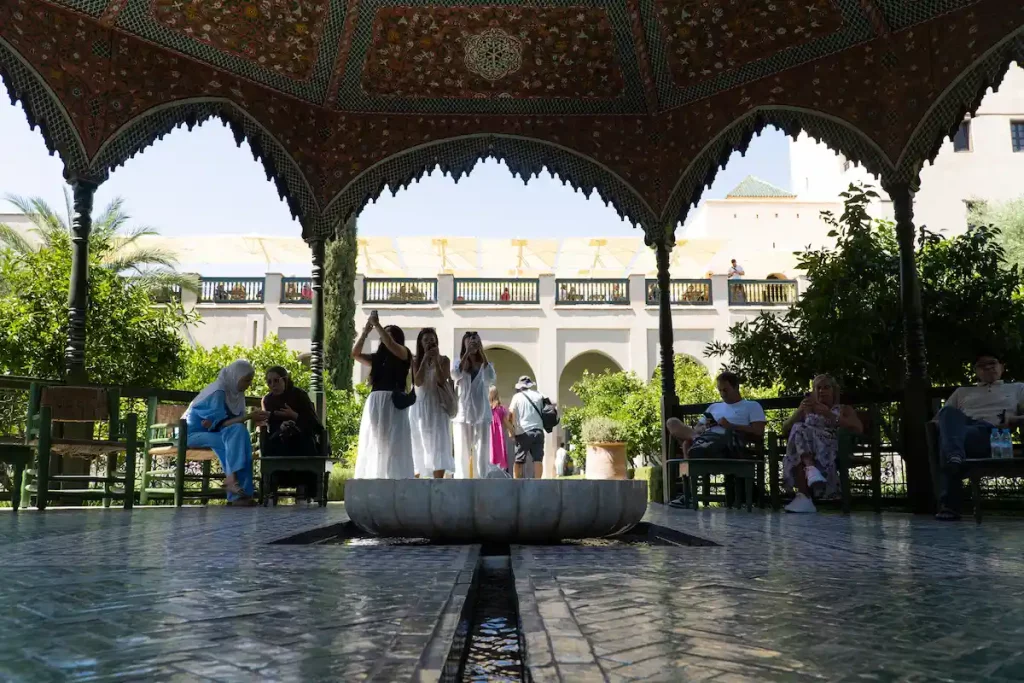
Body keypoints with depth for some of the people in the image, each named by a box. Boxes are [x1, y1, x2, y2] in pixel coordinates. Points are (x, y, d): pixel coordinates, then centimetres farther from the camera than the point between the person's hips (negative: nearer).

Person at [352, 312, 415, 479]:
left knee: (393, 443, -8)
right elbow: (356, 354, 12)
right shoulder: (377, 357, 19)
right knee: (374, 443, 3)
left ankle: (396, 478, -8)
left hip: (394, 402, -5)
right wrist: (365, 331, 7)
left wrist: (377, 324, -12)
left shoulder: (404, 354, 5)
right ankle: (376, 477, 5)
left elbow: (391, 346, -14)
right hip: (374, 403, 6)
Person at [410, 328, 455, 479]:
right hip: (420, 406, 1)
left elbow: (442, 381, -10)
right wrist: (425, 359, -12)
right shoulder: (415, 360, 5)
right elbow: (418, 382, -10)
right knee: (419, 446, 5)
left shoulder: (443, 360, 4)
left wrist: (436, 360, -14)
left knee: (439, 444, -10)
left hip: (437, 405, -1)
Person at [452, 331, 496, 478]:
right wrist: (467, 353, -16)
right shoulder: (458, 363, 7)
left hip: (482, 415, 1)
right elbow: (455, 374, -16)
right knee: (462, 453, -2)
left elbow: (492, 379, -13)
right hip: (463, 415, -1)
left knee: (482, 454, -1)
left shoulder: (485, 365, 8)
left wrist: (482, 352, -14)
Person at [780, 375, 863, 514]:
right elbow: (785, 430, 16)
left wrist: (830, 415, -11)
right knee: (799, 429, -33)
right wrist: (800, 411, -2)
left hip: (832, 449, -2)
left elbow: (858, 429, 2)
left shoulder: (845, 409, 25)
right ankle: (811, 469, -59)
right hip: (807, 448, 2)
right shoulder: (807, 410, 32)